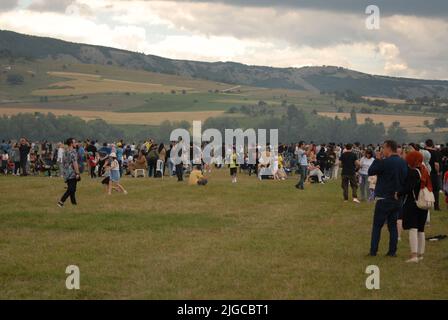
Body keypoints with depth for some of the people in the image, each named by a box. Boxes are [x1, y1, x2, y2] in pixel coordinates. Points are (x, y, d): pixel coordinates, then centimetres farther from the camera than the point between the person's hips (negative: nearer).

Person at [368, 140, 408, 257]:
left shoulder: (385, 162, -17)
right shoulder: (403, 163, 3)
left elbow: (370, 172, -9)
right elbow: (405, 178, 9)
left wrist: (377, 159, -1)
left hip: (384, 199, -6)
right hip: (397, 198, 6)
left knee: (377, 225, 2)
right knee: (393, 225, 12)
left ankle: (373, 251, 1)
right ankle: (392, 251, 10)